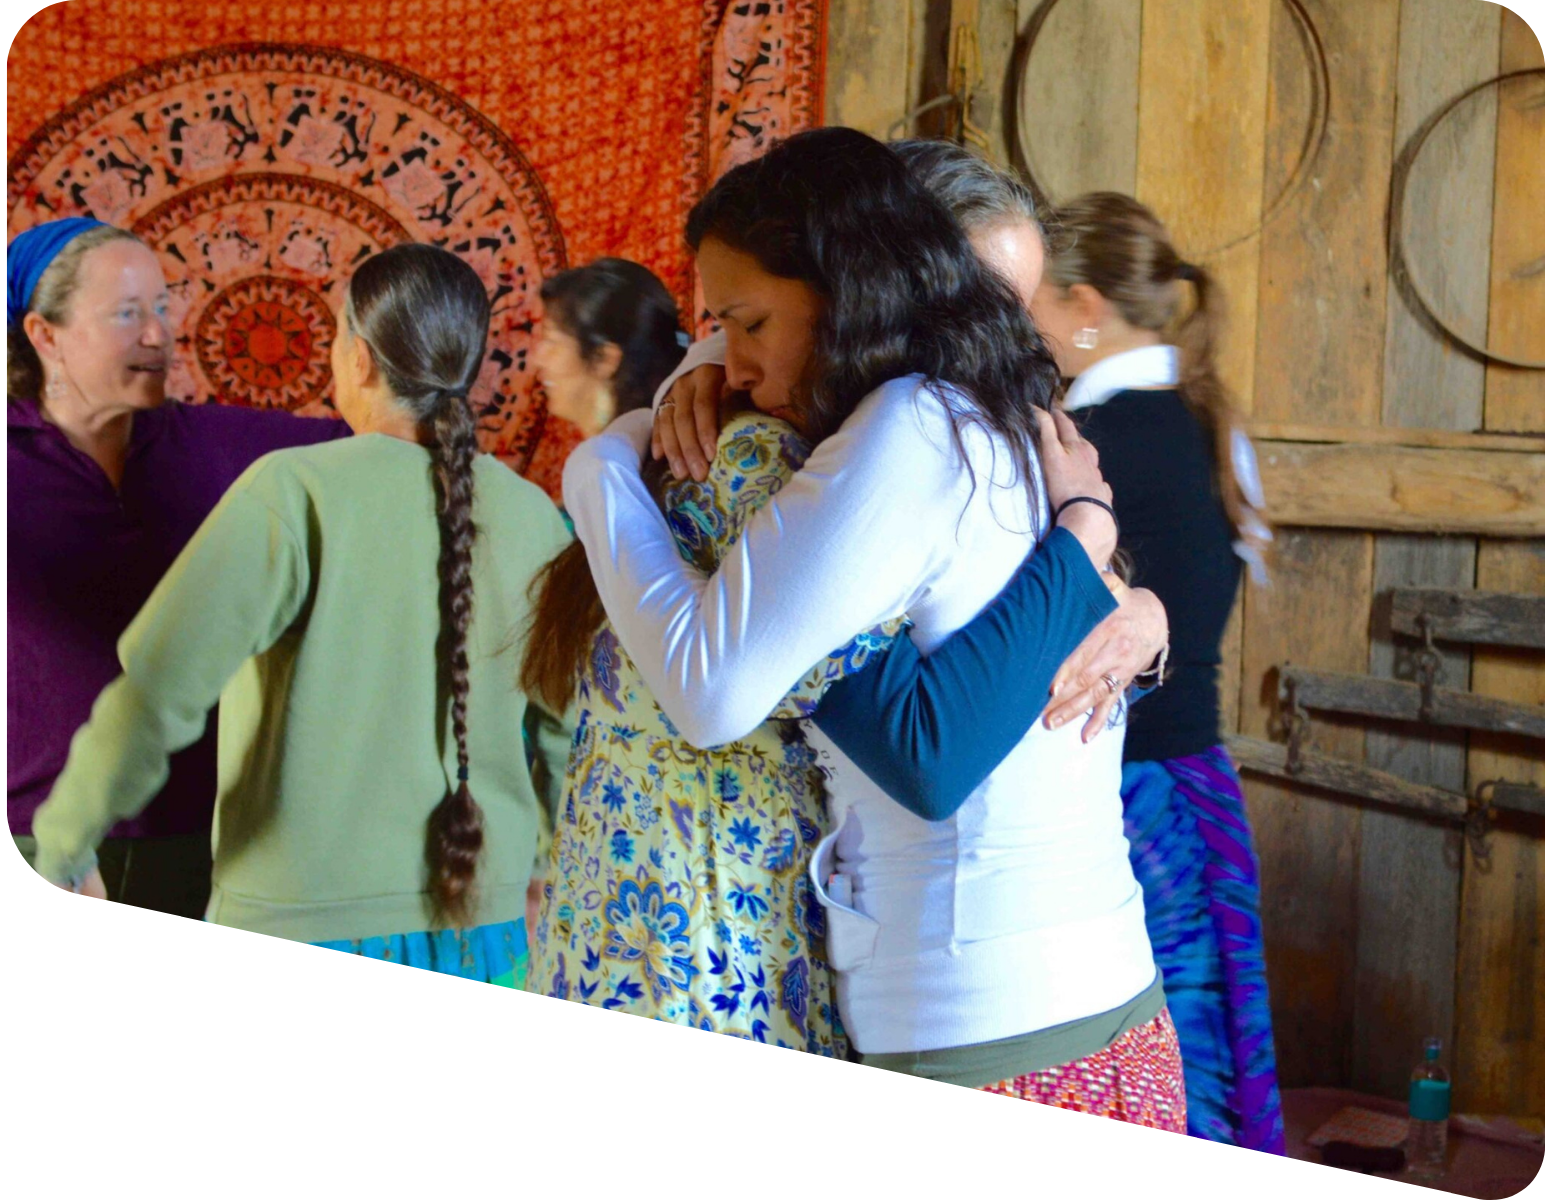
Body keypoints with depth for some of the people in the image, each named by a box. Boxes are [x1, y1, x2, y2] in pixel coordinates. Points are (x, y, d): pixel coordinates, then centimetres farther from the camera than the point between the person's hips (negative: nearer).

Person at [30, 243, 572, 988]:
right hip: (483, 931, 4)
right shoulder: (533, 517, -2)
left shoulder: (297, 492, -13)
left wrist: (64, 853, -6)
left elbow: (156, 695, -19)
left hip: (306, 922, -3)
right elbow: (571, 735, 3)